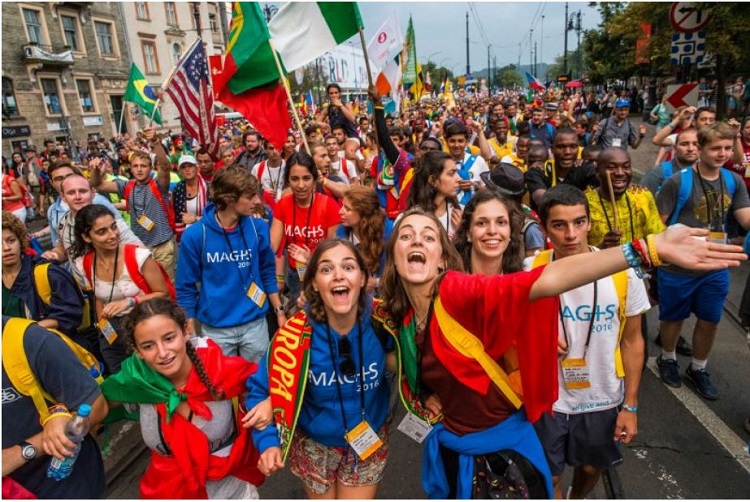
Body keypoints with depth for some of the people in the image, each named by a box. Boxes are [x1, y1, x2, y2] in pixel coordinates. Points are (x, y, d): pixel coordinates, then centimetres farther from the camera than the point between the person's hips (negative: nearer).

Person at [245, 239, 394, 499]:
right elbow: (260, 388, -14)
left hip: (369, 442, 1)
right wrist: (268, 442, -24)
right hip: (314, 444, 0)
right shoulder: (295, 334, -26)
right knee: (322, 496, 24)